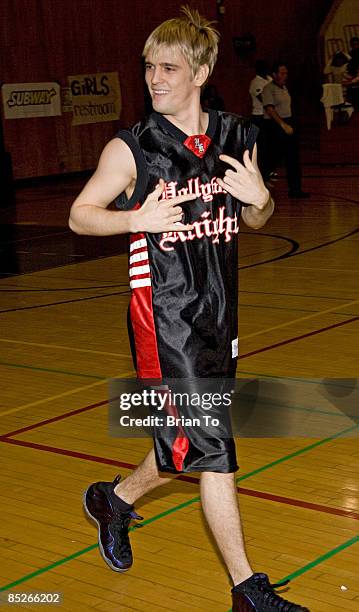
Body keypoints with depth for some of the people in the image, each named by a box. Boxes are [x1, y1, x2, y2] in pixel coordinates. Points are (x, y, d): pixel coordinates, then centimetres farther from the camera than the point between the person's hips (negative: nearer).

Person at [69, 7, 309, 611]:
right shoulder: (131, 148, -9)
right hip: (164, 314, -6)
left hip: (218, 310, 6)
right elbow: (79, 215, -2)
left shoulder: (234, 138, 4)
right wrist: (137, 218, -19)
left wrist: (260, 198, -8)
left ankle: (114, 500, 44)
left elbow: (255, 220, 15)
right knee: (210, 447, -5)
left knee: (189, 442, 16)